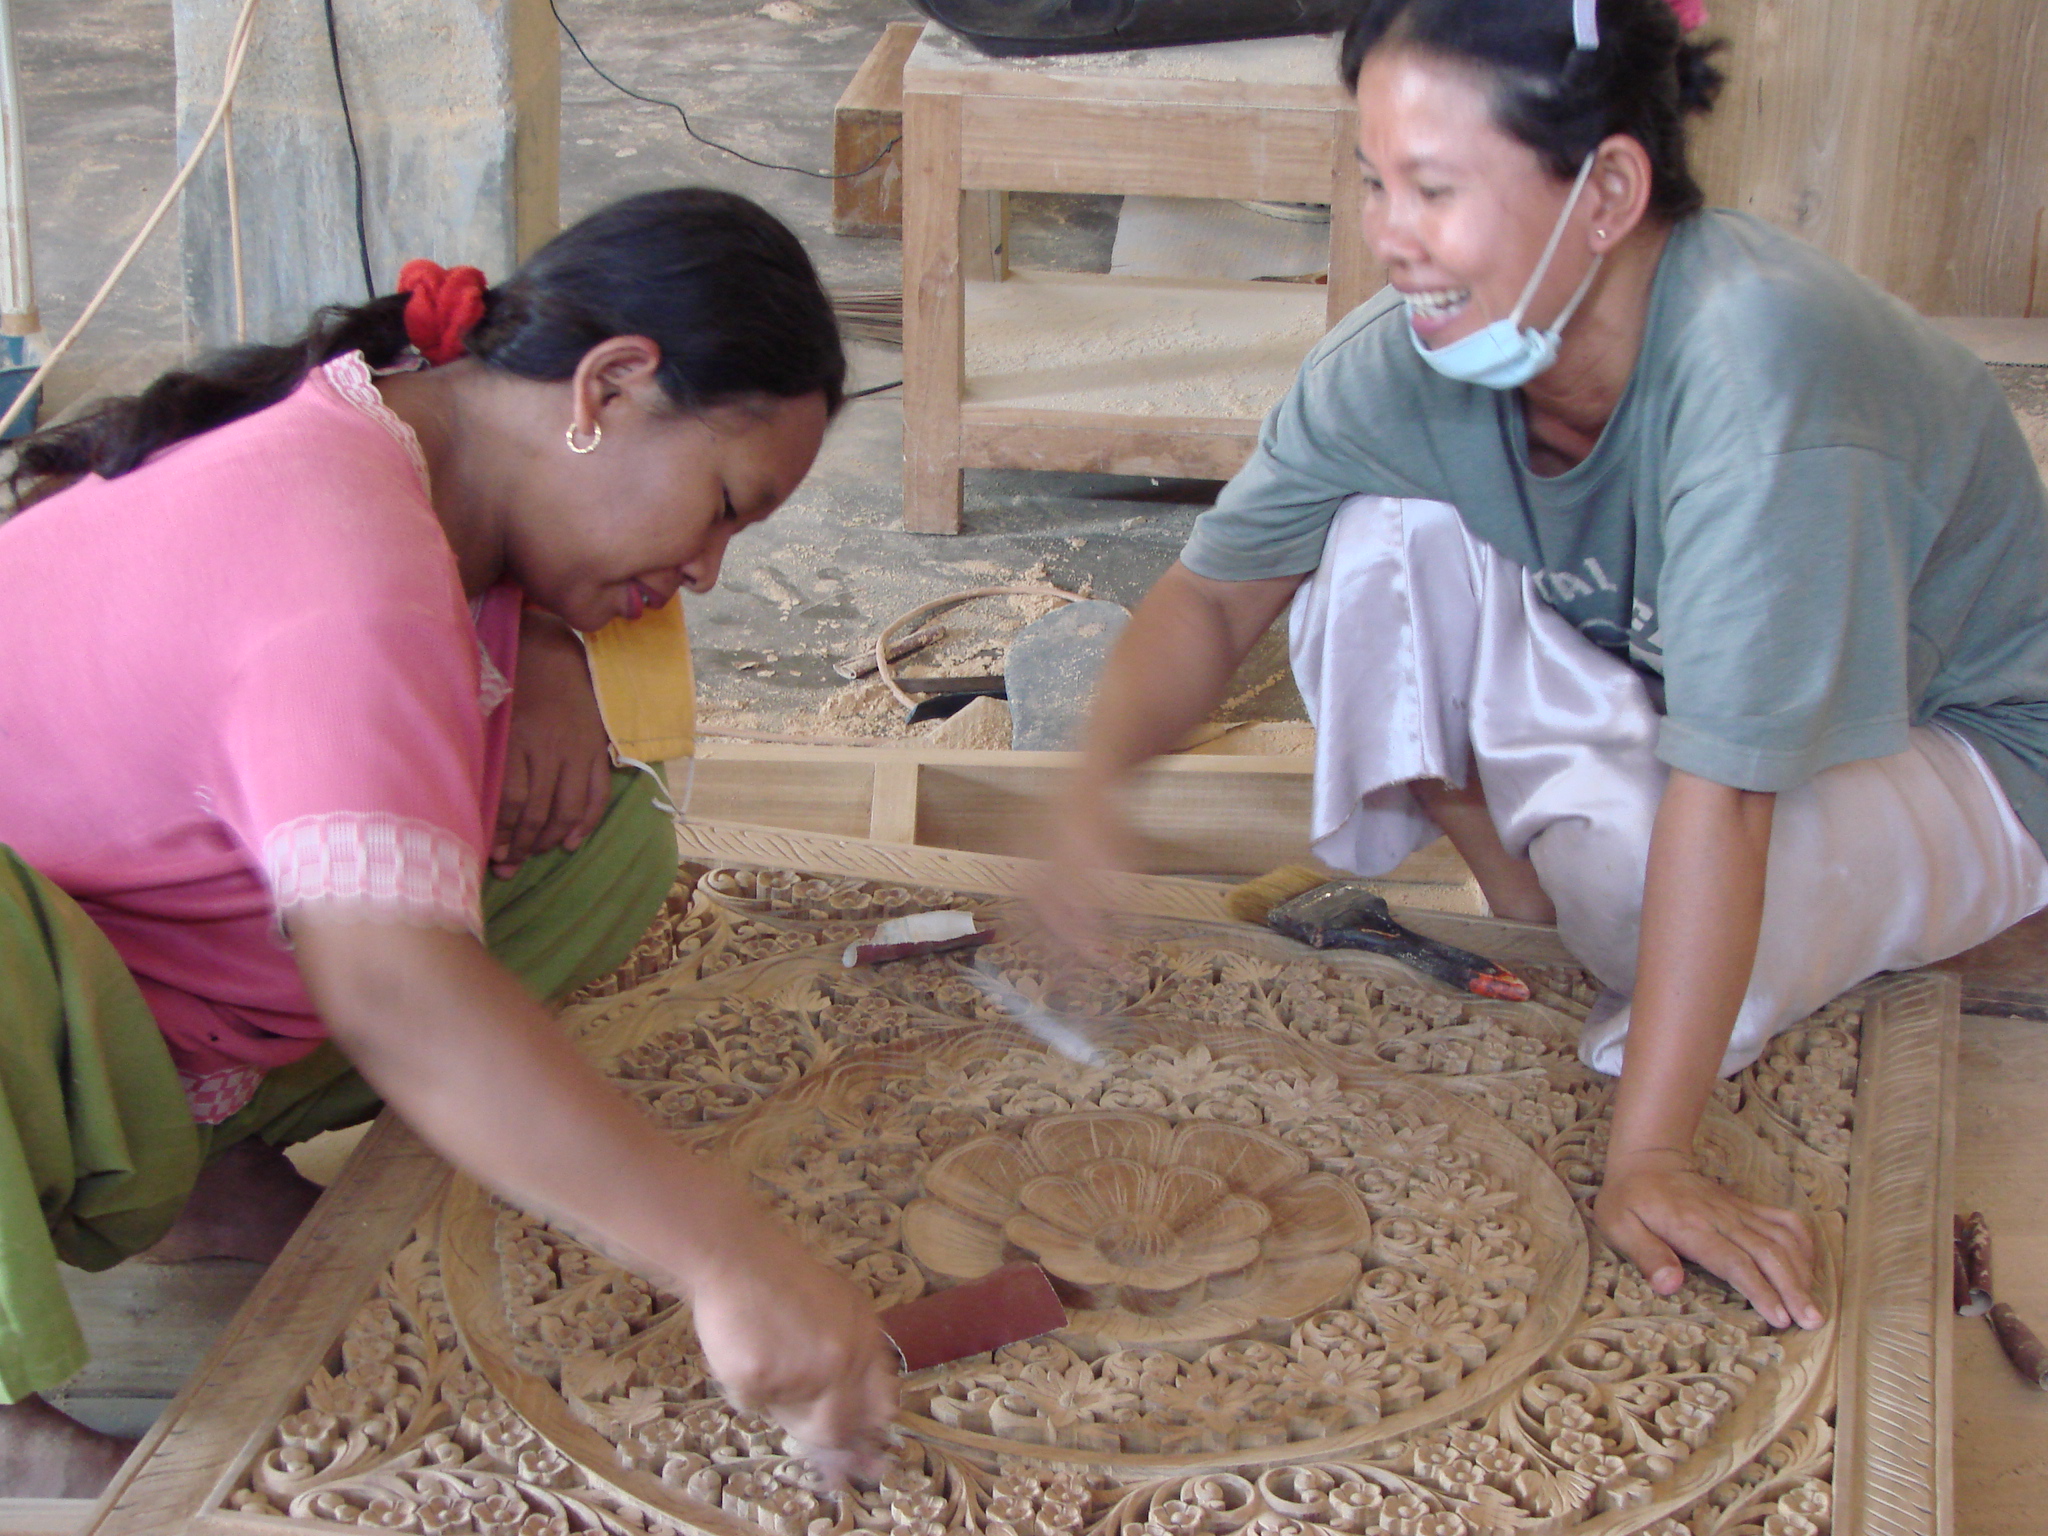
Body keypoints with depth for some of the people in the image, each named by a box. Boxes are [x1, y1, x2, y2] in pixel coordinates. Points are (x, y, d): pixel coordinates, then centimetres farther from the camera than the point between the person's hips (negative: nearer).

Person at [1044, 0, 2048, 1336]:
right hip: (1651, 686, 5)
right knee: (1382, 537, -19)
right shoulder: (1407, 358, -20)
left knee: (1621, 840, -36)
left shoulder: (1755, 355, -38)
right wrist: (1103, 770, -29)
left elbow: (1716, 796, -40)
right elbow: (1214, 596, -9)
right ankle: (1524, 909, 0)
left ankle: (1747, 999, 0)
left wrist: (1651, 1157, -39)